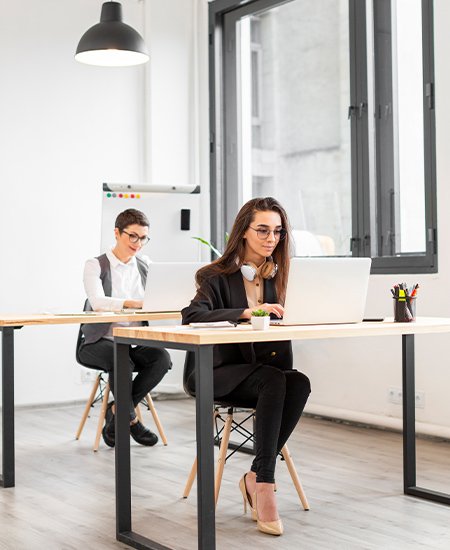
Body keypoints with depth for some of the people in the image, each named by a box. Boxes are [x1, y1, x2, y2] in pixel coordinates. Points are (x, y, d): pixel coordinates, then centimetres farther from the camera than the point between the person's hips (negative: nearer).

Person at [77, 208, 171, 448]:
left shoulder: (145, 266, 13)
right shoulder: (96, 265, -3)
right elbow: (97, 302, -22)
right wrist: (135, 303, -37)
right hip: (100, 342, -4)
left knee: (162, 357, -26)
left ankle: (117, 410, -9)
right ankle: (130, 419, -10)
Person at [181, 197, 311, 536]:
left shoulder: (279, 275, 9)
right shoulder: (217, 276, -6)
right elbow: (192, 316, -22)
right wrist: (246, 313, -33)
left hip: (269, 369, 4)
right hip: (224, 374, -4)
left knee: (300, 383, -30)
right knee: (274, 380, -35)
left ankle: (256, 477, -19)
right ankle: (265, 485, -30)